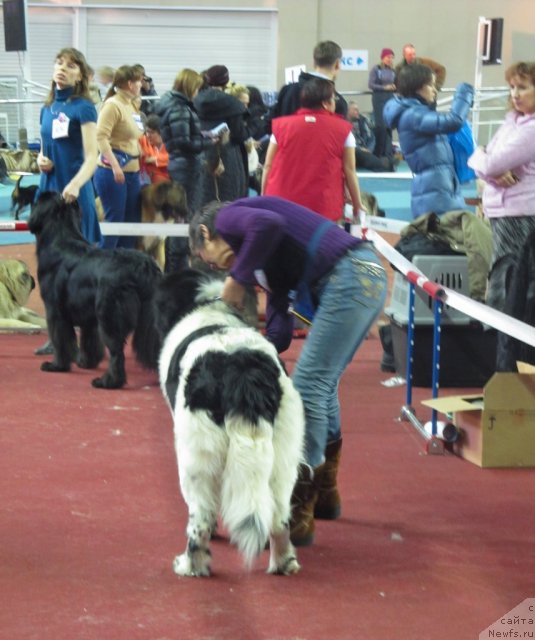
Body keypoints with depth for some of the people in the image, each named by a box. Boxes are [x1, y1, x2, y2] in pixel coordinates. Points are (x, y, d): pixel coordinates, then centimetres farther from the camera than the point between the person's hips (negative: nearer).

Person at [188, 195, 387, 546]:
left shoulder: (228, 218, 6)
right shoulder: (263, 257, 29)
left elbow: (270, 223, -19)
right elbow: (280, 332, 22)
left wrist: (237, 279, -8)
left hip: (350, 277, -10)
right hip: (367, 276, 10)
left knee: (308, 386, -8)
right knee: (323, 383, 21)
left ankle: (298, 519, -7)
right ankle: (324, 495, 34)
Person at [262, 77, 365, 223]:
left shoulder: (282, 125, 8)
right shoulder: (342, 130, 3)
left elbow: (268, 166, 8)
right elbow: (349, 171, 3)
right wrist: (357, 204, 13)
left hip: (281, 204, 2)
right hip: (324, 208, -2)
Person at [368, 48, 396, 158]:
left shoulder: (392, 71, 8)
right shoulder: (376, 69, -5)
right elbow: (370, 84, -10)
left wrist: (394, 87, -4)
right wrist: (384, 87, -15)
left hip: (390, 99, 5)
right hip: (379, 99, -5)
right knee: (380, 125, -8)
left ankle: (388, 153, 11)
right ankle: (378, 152, 2)